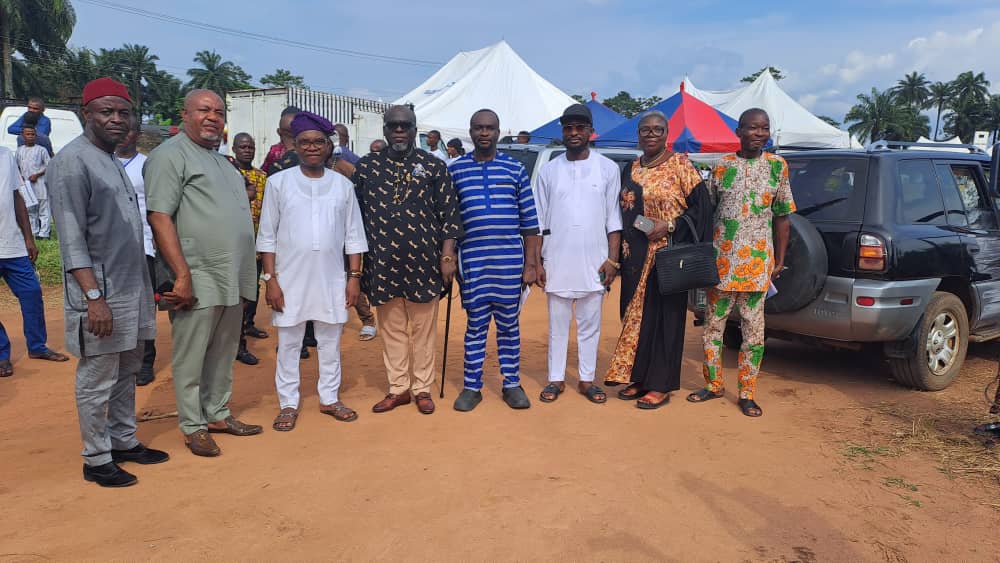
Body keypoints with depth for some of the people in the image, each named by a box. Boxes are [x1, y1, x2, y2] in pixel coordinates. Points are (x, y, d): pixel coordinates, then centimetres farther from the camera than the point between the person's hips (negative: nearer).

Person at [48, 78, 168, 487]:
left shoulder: (113, 161, 15)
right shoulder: (72, 162, -12)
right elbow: (72, 239, -17)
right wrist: (94, 296, -23)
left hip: (132, 290, 9)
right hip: (101, 295, -9)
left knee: (126, 372, 17)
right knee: (97, 381, 2)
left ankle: (123, 441, 30)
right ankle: (97, 460, 14)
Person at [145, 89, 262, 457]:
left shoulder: (220, 160, 20)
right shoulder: (171, 155, -6)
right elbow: (159, 217, -15)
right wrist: (183, 275, -20)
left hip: (231, 279, 8)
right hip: (198, 280, -8)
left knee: (223, 353, 15)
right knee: (191, 357, 3)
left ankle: (217, 414, 28)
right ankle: (192, 426, 15)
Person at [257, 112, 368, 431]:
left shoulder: (343, 185, 4)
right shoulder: (278, 182, -1)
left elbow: (353, 236, 6)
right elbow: (267, 237, -1)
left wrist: (355, 276, 1)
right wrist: (270, 279, -7)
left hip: (331, 279, 2)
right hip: (290, 279, -2)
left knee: (331, 342, 12)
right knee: (288, 343, 7)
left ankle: (329, 398, 26)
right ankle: (288, 404, 19)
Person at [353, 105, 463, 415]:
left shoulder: (434, 166, 2)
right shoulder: (367, 166, 6)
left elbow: (449, 214, 0)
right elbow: (357, 214, 9)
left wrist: (448, 256, -6)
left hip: (423, 262, -2)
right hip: (382, 263, 2)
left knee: (423, 328, 8)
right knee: (391, 328, 11)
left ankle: (422, 388, 21)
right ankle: (398, 388, 23)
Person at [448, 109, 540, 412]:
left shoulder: (515, 169, 5)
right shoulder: (454, 169, 5)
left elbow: (529, 220, 5)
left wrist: (530, 263, 1)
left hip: (510, 261, 0)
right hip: (472, 261, 0)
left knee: (509, 324, 9)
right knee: (475, 325, 7)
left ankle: (512, 384, 21)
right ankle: (472, 386, 18)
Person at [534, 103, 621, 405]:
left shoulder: (608, 168, 2)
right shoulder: (549, 170, 4)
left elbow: (613, 219, 2)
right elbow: (539, 221, 5)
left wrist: (612, 259, -4)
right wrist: (537, 261, 1)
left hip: (593, 262, 0)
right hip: (557, 261, 1)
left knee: (590, 324, 8)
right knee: (557, 324, 8)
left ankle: (587, 379, 19)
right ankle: (556, 379, 19)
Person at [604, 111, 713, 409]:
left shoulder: (679, 165, -4)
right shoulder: (631, 169, 13)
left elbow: (701, 206, -7)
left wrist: (669, 226, -17)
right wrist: (621, 251, 9)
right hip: (635, 256, 6)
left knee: (663, 315, -2)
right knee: (634, 314, 9)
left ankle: (660, 385, 6)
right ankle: (639, 377, 20)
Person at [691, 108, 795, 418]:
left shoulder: (777, 166, 4)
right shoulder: (722, 165, 3)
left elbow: (782, 217, 7)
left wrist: (780, 260, 3)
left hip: (758, 261, 0)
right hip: (721, 258, 1)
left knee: (754, 328, 3)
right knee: (713, 323, 7)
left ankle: (747, 393, 14)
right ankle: (714, 383, 23)